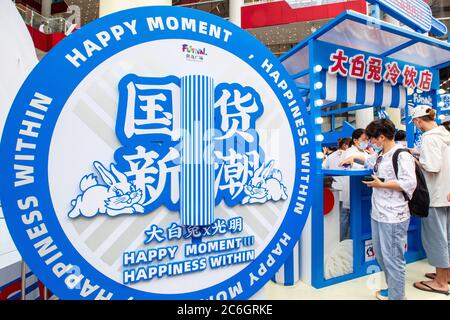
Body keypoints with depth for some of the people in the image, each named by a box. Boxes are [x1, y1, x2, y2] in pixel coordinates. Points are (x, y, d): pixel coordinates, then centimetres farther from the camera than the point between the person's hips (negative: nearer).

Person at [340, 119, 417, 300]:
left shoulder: (402, 155, -14)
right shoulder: (381, 155, 13)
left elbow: (409, 183, -22)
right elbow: (369, 160, 37)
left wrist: (381, 184, -16)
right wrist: (354, 157, 27)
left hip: (393, 217, -9)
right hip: (378, 213, 9)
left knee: (392, 258, 3)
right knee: (380, 255, 20)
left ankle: (396, 296, 21)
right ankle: (391, 288, 39)